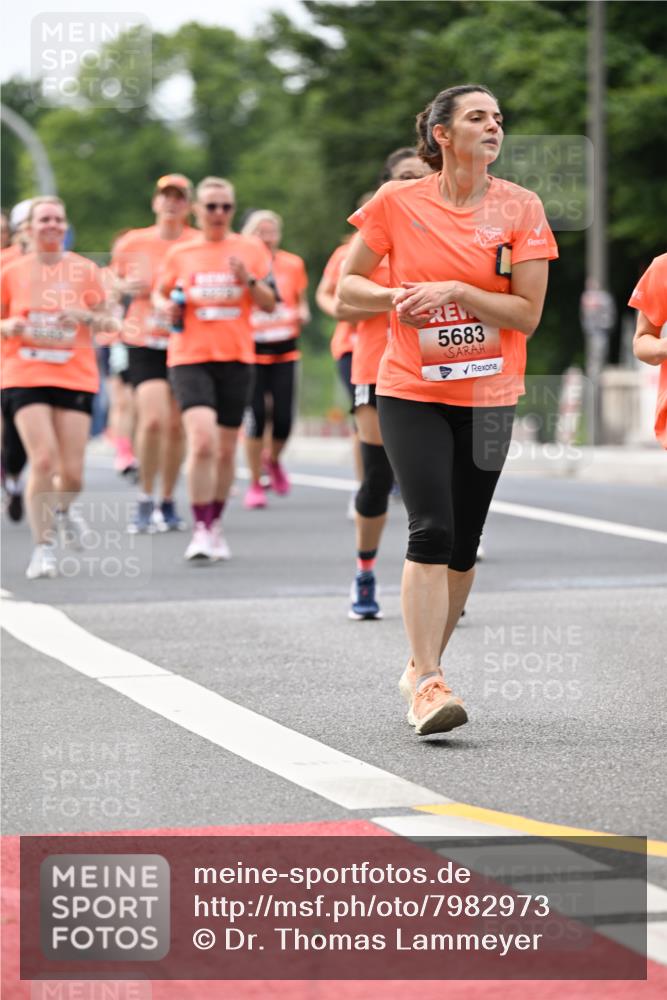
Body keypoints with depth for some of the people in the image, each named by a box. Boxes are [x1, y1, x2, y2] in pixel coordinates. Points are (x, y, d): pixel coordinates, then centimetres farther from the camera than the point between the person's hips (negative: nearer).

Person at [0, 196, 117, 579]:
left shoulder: (85, 270, 4)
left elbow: (107, 323, 7)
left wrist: (86, 316, -14)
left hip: (75, 377, 1)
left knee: (72, 474, -2)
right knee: (43, 460, -16)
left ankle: (62, 509, 35)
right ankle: (44, 547, -4)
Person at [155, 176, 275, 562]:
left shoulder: (251, 249, 6)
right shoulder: (180, 255, 7)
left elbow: (270, 304, 5)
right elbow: (160, 293, 20)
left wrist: (249, 280, -14)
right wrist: (167, 307, -2)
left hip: (236, 357, 1)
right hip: (190, 357, -1)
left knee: (226, 449, 8)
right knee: (202, 440, -20)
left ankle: (216, 523, 27)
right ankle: (201, 530, -16)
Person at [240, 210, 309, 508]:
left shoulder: (293, 265, 4)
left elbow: (301, 302, 18)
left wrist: (301, 314, -5)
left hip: (284, 352, 2)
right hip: (251, 352, -2)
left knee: (284, 418, -4)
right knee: (256, 417, -9)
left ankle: (273, 461, 30)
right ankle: (255, 484, 5)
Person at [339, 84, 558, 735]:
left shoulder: (520, 207, -2)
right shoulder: (398, 203, -4)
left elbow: (527, 314, -7)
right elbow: (348, 286, 6)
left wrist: (455, 291, -18)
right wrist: (395, 298, -14)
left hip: (488, 396, 2)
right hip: (410, 392, -2)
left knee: (463, 544, 8)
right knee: (431, 530, -16)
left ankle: (423, 668, 26)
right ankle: (426, 684, -14)